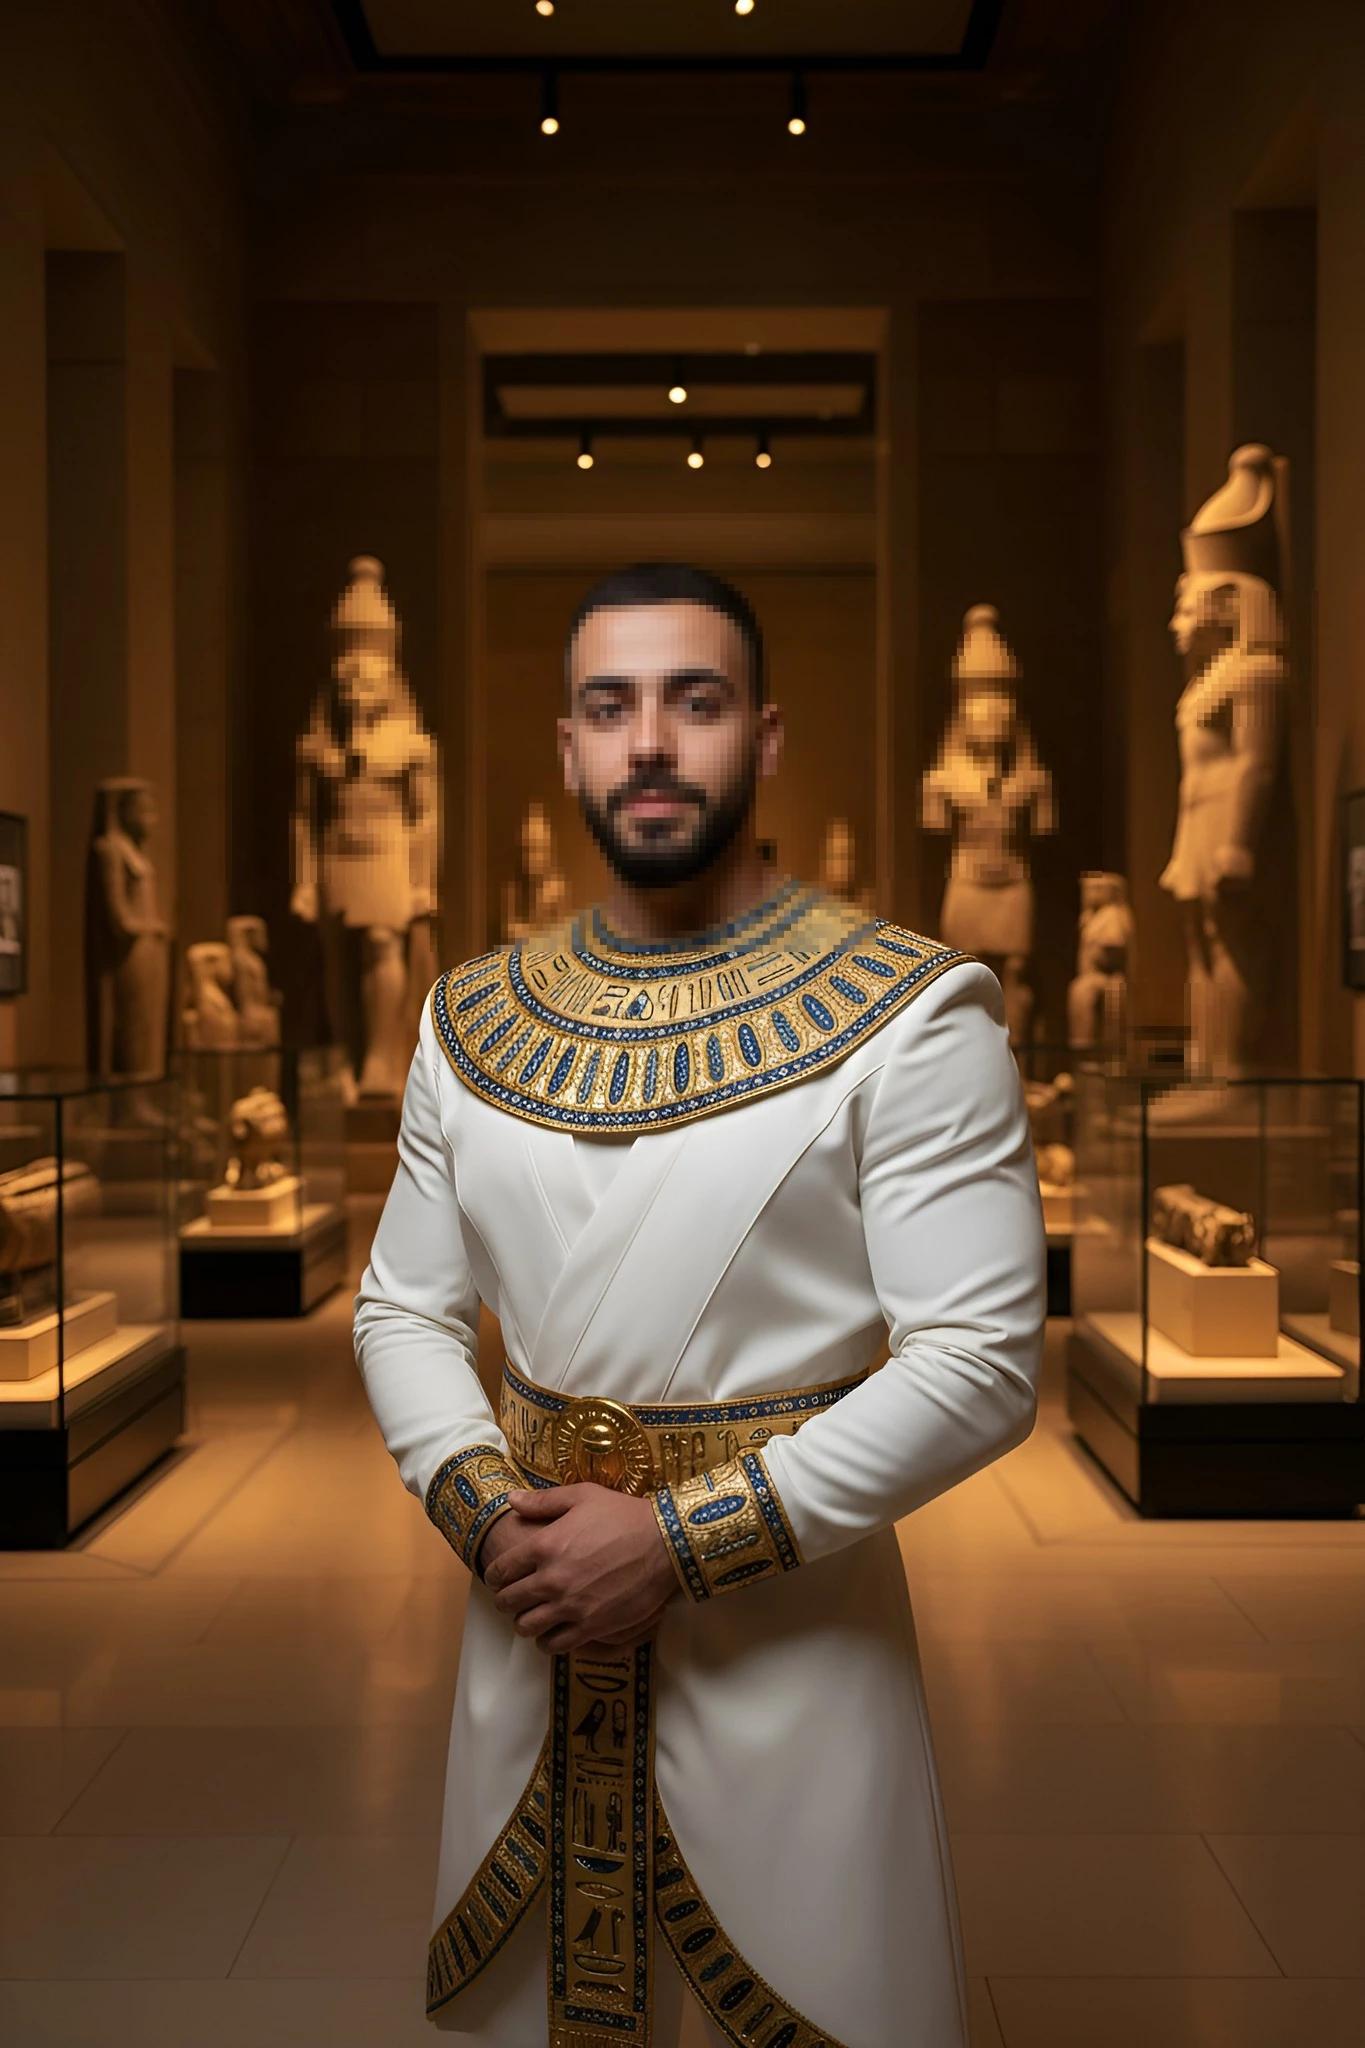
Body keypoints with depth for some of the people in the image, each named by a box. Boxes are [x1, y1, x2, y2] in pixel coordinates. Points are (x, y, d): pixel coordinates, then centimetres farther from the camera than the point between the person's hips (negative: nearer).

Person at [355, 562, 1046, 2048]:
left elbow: (977, 1361, -15)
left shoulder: (906, 1016, -11)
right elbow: (403, 1309, 9)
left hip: (786, 1623, -4)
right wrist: (482, 1506, -9)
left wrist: (679, 1540, -18)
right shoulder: (473, 1022, 4)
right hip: (526, 1611, 4)